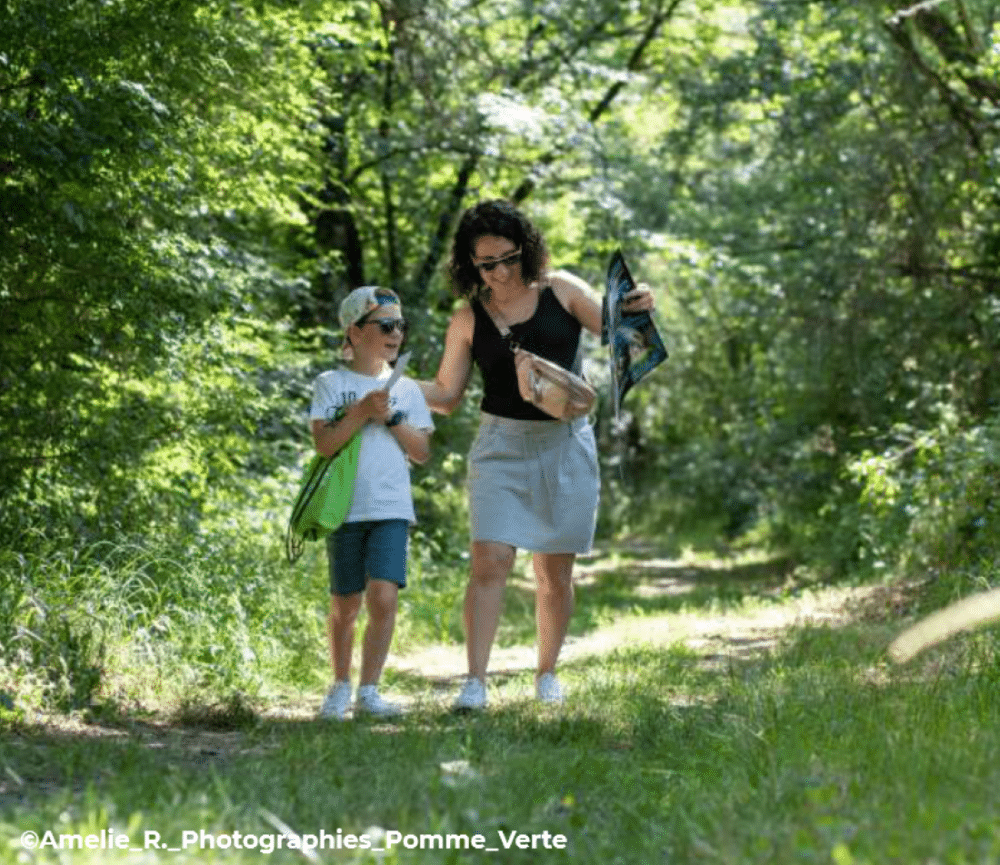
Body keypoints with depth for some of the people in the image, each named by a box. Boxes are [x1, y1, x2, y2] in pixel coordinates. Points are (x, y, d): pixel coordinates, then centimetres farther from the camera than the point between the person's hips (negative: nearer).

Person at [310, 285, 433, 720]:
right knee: (345, 604, 7)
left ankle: (368, 691, -5)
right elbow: (324, 443, -8)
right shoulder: (331, 384, 3)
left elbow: (422, 452, 7)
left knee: (383, 597, -14)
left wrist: (390, 417, -5)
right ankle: (340, 685, 25)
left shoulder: (406, 389, 11)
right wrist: (362, 412, -16)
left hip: (391, 509, 1)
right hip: (345, 507, -1)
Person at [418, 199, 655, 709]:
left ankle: (547, 673, 21)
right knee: (490, 561, -13)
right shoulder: (468, 319, 3)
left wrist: (637, 310, -19)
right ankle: (475, 682, -13)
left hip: (566, 443, 1)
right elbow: (447, 395, 7)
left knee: (555, 572, 6)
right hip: (502, 444, -1)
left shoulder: (561, 290, 2)